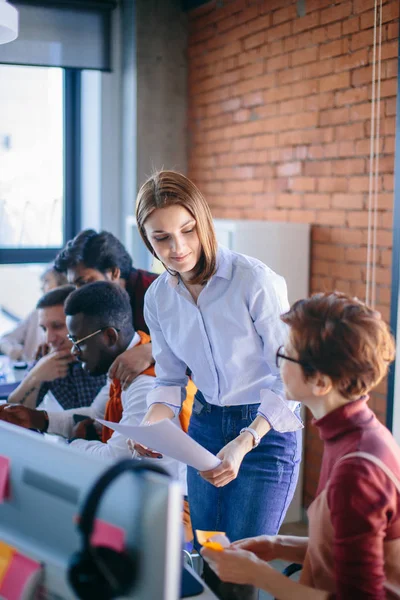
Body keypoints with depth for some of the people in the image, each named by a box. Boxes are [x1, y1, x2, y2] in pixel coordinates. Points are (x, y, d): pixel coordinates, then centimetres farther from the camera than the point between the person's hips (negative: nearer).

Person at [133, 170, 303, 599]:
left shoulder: (255, 281, -21)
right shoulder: (158, 298, -2)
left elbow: (288, 379, -19)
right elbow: (170, 380, 7)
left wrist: (243, 445, -30)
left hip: (266, 431, -5)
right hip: (204, 426, 6)